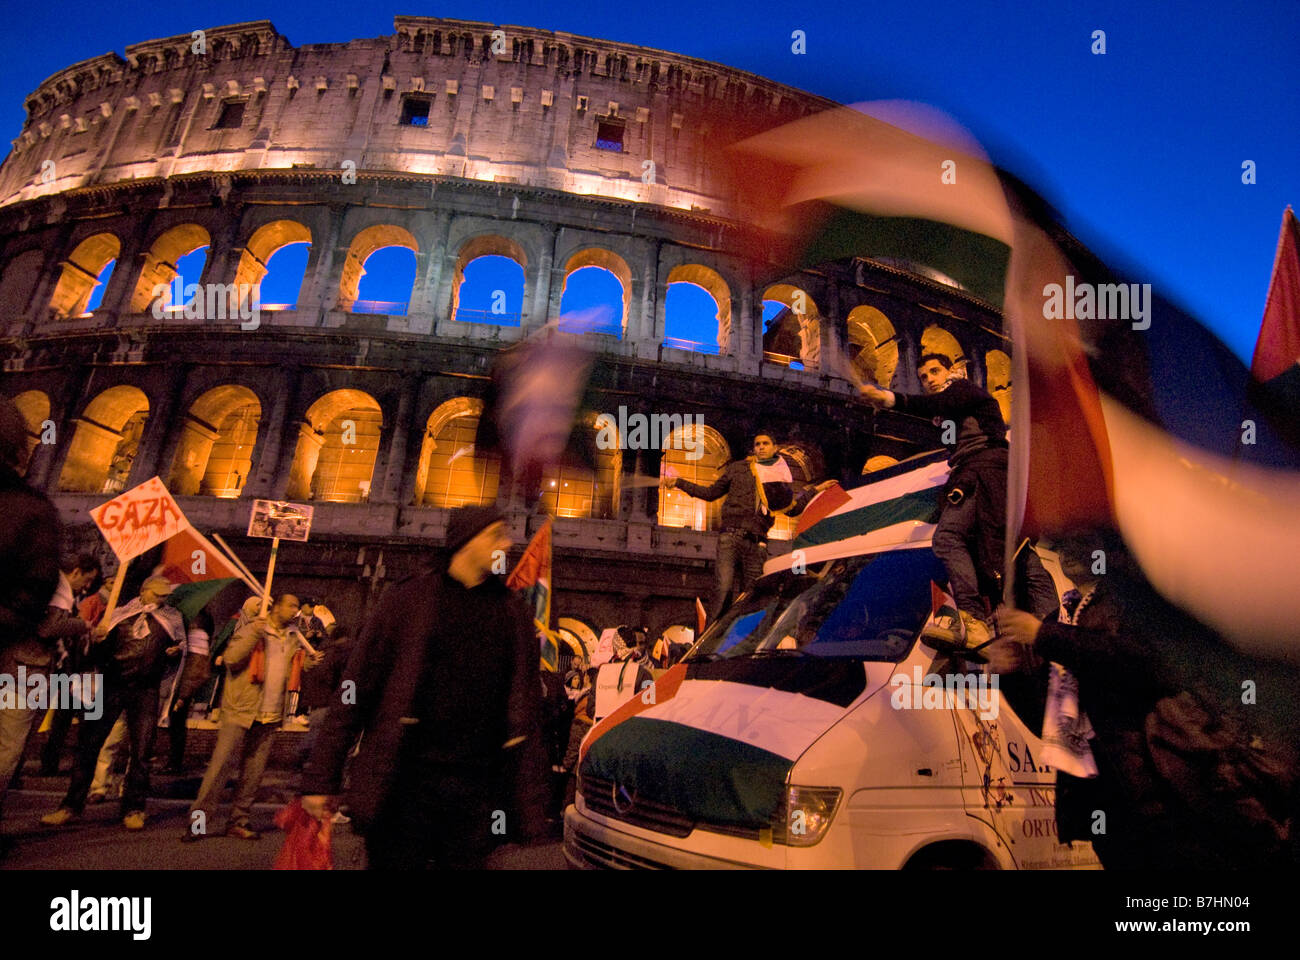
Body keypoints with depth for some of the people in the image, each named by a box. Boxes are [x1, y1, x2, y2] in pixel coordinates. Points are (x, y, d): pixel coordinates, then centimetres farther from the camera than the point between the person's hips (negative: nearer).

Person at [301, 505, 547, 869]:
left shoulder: (515, 614, 9)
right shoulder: (408, 600, 1)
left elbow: (526, 709, 9)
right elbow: (355, 692, 0)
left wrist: (530, 798, 6)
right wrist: (321, 780, -5)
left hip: (477, 794, 3)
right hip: (405, 783, -2)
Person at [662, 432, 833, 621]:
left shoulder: (782, 478, 20)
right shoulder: (737, 468, 16)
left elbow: (793, 509, 25)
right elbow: (711, 492, 19)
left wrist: (815, 490, 26)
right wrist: (678, 482, 14)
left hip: (757, 542, 2)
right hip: (731, 536, -2)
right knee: (722, 588, -18)